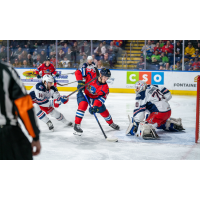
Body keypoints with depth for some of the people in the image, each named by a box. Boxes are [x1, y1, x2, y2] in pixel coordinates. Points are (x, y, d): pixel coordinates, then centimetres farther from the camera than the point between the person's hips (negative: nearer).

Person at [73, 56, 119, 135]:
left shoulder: (105, 87, -20)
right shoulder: (92, 74, -28)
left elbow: (102, 97, -28)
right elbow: (78, 72, -23)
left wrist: (95, 107, -42)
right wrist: (80, 82, -32)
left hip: (94, 97, 4)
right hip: (83, 93, -4)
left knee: (103, 110, 6)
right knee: (83, 104, -33)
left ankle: (111, 123, 38)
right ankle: (77, 125, -26)